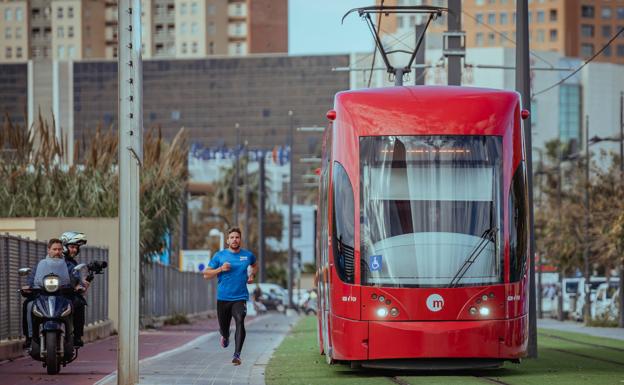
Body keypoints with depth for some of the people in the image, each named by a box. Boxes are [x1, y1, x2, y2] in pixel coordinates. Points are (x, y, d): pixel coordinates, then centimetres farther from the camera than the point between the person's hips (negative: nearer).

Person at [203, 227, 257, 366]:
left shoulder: (248, 255, 5)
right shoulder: (219, 256, 1)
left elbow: (255, 266, 28)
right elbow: (206, 274, 2)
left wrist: (252, 275, 7)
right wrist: (220, 269, -14)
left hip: (240, 297, -1)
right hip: (223, 297, 1)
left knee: (240, 322, -23)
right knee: (223, 326, 12)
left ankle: (237, 355, -26)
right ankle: (225, 336, 51)